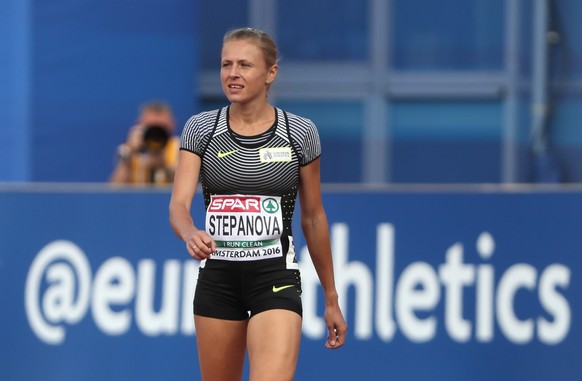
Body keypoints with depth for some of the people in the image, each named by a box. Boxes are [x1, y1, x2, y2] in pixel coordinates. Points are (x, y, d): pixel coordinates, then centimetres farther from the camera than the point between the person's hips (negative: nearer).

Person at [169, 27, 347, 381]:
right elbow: (179, 204, -9)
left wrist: (331, 299, 11)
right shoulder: (200, 129, 1)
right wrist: (192, 235, -33)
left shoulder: (300, 133, -1)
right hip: (217, 278, 3)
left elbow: (314, 218, 7)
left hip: (276, 278, -3)